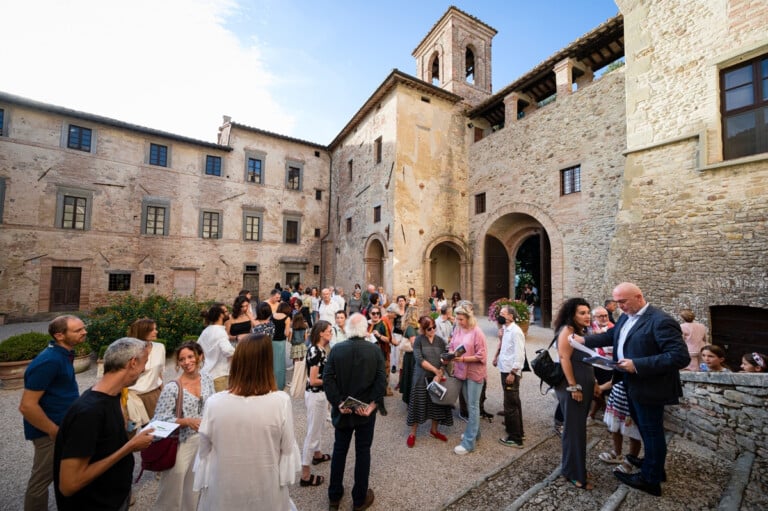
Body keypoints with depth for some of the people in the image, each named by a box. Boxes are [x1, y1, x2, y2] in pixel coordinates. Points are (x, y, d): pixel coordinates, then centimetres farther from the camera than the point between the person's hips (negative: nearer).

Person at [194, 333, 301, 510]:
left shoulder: (214, 403, -20)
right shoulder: (281, 401, -24)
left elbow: (204, 452, -4)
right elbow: (288, 450, -11)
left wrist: (203, 486, 12)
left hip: (223, 493, 1)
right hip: (267, 493, -1)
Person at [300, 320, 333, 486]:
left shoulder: (319, 349, 1)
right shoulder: (315, 352, -26)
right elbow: (313, 380, -24)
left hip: (321, 394, 9)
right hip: (315, 395, -9)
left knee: (319, 427, 28)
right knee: (313, 432, 5)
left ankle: (317, 454, 50)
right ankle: (305, 475, 19)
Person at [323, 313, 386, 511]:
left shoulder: (336, 349, -8)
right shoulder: (375, 350, -11)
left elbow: (327, 379, -13)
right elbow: (381, 380, -17)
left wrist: (338, 403, -11)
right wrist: (372, 405, -14)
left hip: (342, 410, 2)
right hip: (366, 410, -1)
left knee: (339, 450, 20)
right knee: (363, 452, 16)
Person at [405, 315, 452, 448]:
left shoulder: (440, 340, 0)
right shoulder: (418, 340, -10)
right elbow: (419, 359, -18)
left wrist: (440, 374, -16)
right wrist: (436, 370, -18)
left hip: (437, 377, 4)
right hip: (422, 378, -3)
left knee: (437, 404, 13)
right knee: (418, 405, 6)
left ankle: (434, 430, 37)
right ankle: (412, 434, 24)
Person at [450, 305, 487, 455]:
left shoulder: (477, 332, -18)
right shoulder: (457, 329, -1)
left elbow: (481, 356, -17)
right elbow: (452, 346, 7)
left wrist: (463, 359, -25)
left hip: (474, 373, -6)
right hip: (461, 371, 6)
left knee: (473, 406, 2)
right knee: (469, 404, 20)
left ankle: (469, 442, 9)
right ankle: (474, 431, 38)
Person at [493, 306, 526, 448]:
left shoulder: (515, 331, -19)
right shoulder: (506, 329, 9)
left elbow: (519, 354, -22)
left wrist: (512, 373, -21)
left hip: (511, 372, -9)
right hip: (505, 370, 9)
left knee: (510, 405, 2)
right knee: (514, 403, 21)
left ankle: (515, 439, 15)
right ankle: (517, 432, 36)